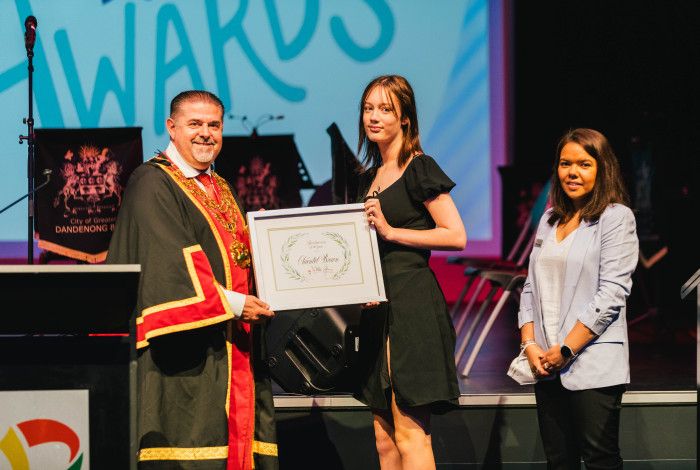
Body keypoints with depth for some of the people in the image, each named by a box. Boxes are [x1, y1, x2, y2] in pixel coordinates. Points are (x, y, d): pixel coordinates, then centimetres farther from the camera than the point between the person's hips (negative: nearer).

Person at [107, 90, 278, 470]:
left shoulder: (219, 189, 20)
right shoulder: (153, 185, -7)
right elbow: (171, 264, -18)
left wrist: (254, 301, 3)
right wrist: (229, 303, -21)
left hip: (232, 346, 9)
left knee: (236, 440, 5)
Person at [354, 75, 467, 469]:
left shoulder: (420, 169, -5)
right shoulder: (369, 178, 19)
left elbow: (456, 236, -12)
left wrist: (391, 230, -14)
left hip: (412, 302, -8)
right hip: (378, 307, 8)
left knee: (409, 433, -11)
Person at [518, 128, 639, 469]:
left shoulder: (616, 217, -4)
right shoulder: (550, 220, 17)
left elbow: (611, 294, -11)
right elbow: (531, 287, 15)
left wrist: (566, 349, -13)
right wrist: (530, 344, 0)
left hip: (593, 365, -6)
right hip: (547, 365, 6)